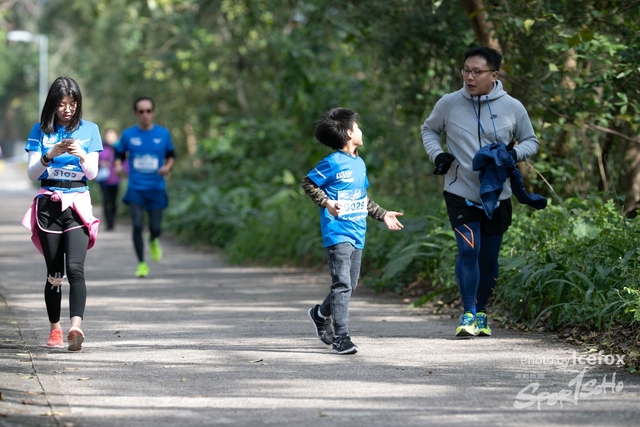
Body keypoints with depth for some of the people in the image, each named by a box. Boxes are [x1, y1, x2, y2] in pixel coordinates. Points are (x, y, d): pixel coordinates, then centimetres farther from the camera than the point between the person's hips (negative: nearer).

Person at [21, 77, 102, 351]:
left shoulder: (89, 130, 6)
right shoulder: (40, 131, 5)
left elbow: (92, 174, 2)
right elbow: (32, 173, 1)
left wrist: (81, 155, -19)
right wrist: (49, 155, -18)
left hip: (77, 205, -1)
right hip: (48, 205, 1)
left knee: (75, 268, -17)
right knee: (54, 273, 2)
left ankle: (76, 326, -31)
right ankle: (55, 329, 12)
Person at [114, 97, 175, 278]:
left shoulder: (163, 134, 2)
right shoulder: (128, 134, 1)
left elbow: (171, 156, 14)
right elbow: (119, 155, 10)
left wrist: (168, 166, -7)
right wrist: (118, 166, -11)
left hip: (156, 188, 1)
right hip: (135, 188, -1)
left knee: (155, 227, 0)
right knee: (137, 226, -11)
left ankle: (153, 241, 39)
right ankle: (141, 263, 4)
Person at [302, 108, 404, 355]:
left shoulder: (360, 164, 16)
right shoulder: (333, 163, -8)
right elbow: (308, 183, -5)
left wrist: (383, 215, 24)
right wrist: (326, 203, -17)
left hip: (357, 234, 8)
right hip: (337, 232, -8)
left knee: (350, 285, 14)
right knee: (342, 284, -13)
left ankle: (320, 314, 36)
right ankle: (341, 337, -12)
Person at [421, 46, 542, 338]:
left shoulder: (512, 107, -4)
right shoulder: (449, 104, -5)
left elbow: (531, 141, 8)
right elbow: (429, 129, 13)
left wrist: (514, 154, -13)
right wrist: (437, 154, -6)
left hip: (497, 196, 2)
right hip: (460, 193, -2)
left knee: (489, 257, 10)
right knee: (468, 249, -16)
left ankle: (481, 313, 27)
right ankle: (468, 315, -6)